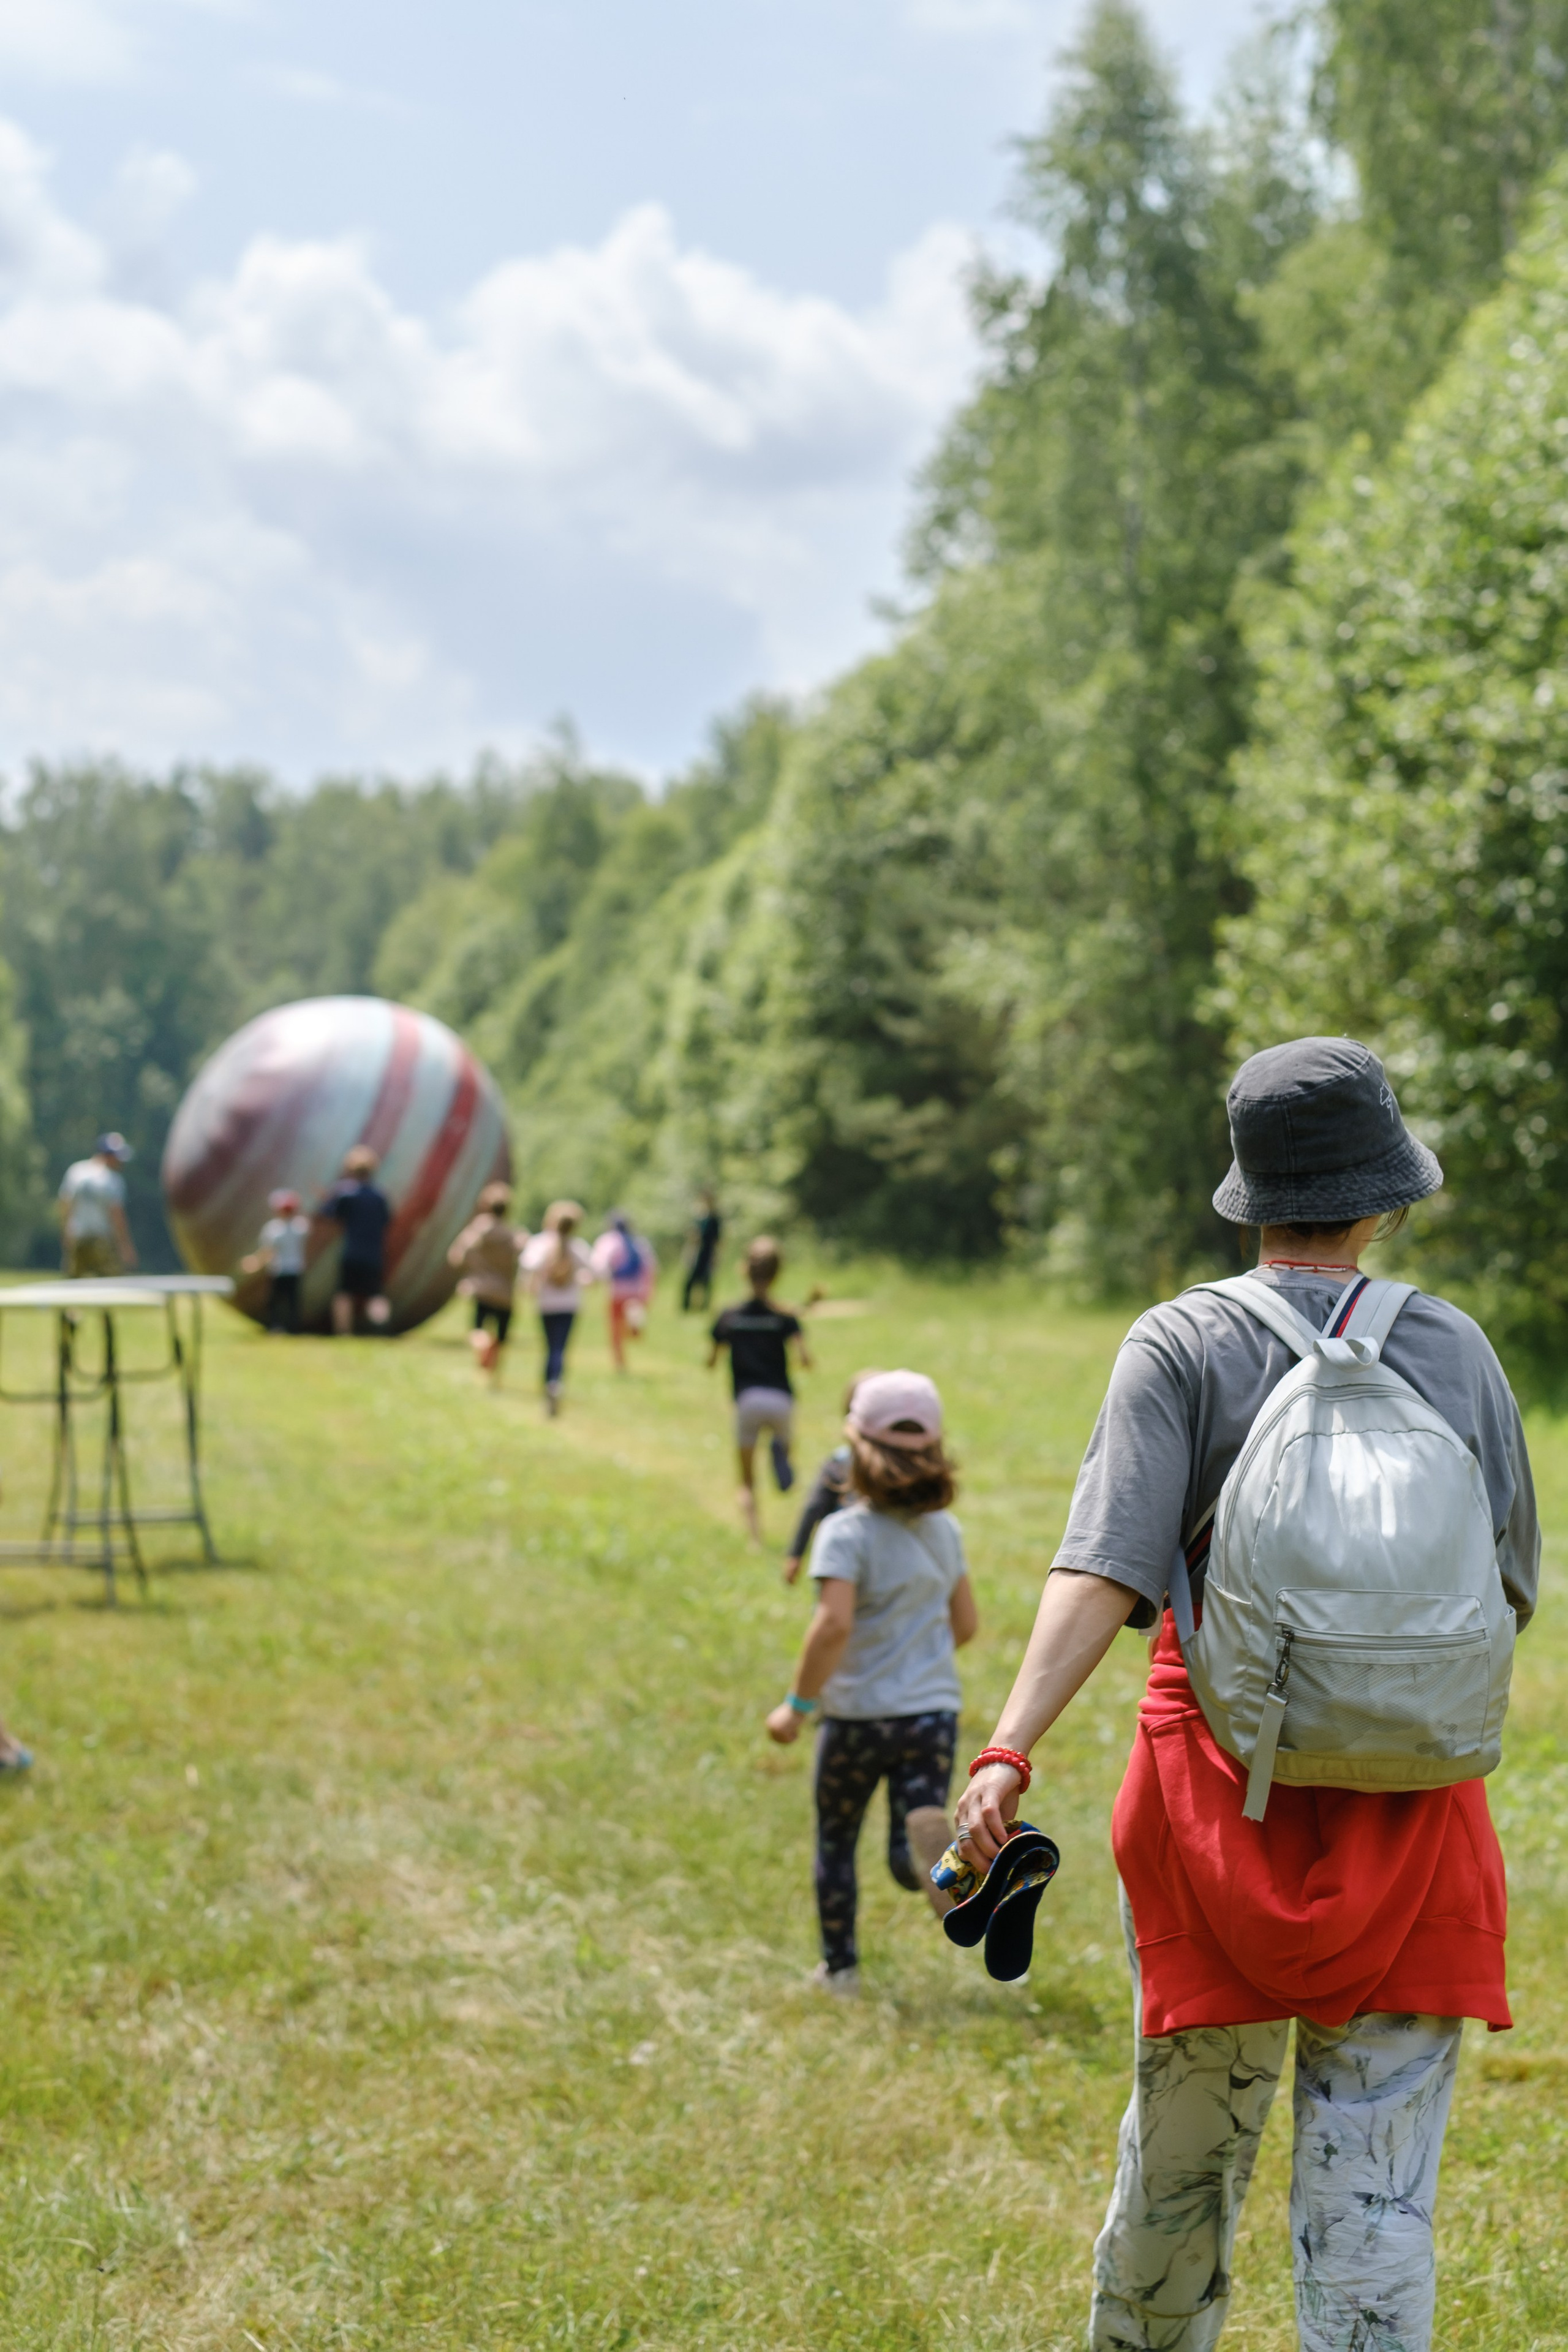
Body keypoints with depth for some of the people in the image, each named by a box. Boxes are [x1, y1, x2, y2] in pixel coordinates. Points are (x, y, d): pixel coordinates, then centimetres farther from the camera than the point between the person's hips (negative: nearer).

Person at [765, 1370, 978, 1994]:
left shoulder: (847, 1532, -14)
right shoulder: (944, 1529, 5)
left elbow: (834, 1623, -26)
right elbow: (965, 1624, 12)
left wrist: (797, 1704, -17)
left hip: (859, 1715, -3)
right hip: (934, 1710, 4)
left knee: (836, 1842, 19)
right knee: (909, 1861, 0)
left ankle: (840, 1967, 27)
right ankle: (932, 1840, -34)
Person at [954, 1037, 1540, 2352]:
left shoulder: (1184, 1345, -4)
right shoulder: (1455, 1350, 2)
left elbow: (1106, 1565, -18)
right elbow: (1511, 1589, 9)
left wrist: (1010, 1751, -23)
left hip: (1223, 1798, 0)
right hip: (1411, 1819, 0)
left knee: (1187, 2152, 17)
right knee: (1374, 2190, 2)